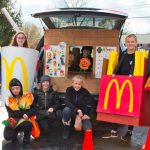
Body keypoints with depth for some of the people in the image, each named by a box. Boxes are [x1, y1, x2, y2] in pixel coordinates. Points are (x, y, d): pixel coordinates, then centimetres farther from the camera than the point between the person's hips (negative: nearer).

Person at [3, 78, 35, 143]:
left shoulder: (28, 96, 2)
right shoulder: (9, 100, 5)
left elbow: (33, 109, -1)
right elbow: (11, 113, -7)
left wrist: (27, 114, -22)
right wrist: (22, 114, -22)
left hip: (26, 120, -1)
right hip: (13, 122, 1)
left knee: (25, 125, -37)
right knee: (7, 136, -24)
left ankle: (27, 135, -1)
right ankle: (16, 131, 12)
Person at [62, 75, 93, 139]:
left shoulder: (85, 91, -8)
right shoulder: (69, 90, -7)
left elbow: (89, 104, -10)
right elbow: (67, 102, -19)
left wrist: (86, 114, -24)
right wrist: (77, 110, -29)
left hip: (82, 113, -1)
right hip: (72, 111, 1)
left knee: (88, 128, -25)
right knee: (66, 109, -34)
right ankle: (66, 129, -10)